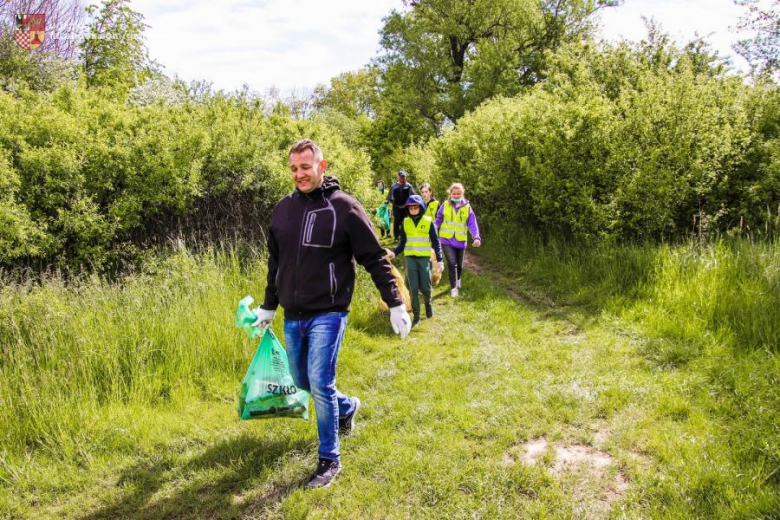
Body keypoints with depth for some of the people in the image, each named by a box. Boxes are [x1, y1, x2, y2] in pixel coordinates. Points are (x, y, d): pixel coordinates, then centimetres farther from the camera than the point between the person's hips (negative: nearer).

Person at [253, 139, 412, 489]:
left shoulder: (344, 207, -9)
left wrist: (396, 305, -7)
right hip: (292, 317, 6)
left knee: (320, 384, -9)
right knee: (302, 380, 16)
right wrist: (268, 307, 21)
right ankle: (347, 407, 45)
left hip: (327, 315, -6)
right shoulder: (283, 209, 7)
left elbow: (375, 259, -6)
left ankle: (330, 459, 10)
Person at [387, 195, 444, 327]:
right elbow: (403, 243, 8)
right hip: (410, 258, 2)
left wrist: (439, 260, -6)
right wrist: (394, 252, -10)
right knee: (413, 289, -1)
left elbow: (435, 242, 1)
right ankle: (416, 316, 8)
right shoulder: (406, 222, 5)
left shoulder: (428, 221, -1)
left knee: (425, 287, -4)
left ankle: (428, 302, 31)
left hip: (424, 258, -1)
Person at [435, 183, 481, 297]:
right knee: (452, 263, -13)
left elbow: (472, 224, -6)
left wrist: (476, 237, -19)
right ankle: (454, 287, -4)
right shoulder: (445, 205, -3)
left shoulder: (467, 207, -3)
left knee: (459, 264, 16)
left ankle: (457, 280, 44)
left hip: (460, 241, 2)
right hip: (447, 240, -1)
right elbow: (438, 220, 5)